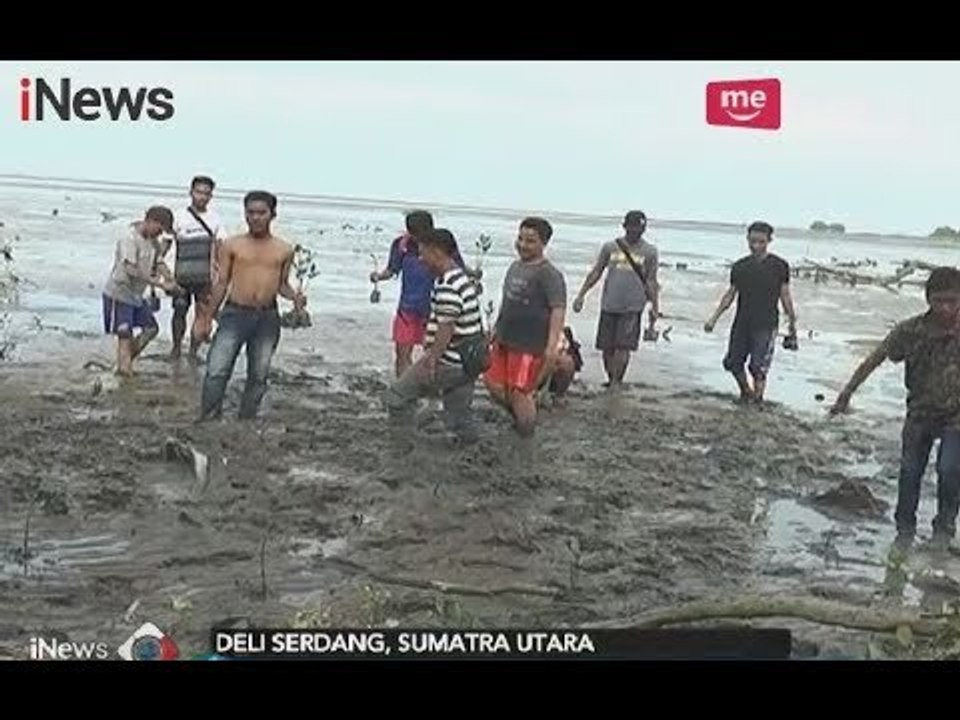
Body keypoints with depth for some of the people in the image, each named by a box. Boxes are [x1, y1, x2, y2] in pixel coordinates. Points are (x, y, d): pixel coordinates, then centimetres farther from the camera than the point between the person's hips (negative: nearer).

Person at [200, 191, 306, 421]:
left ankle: (247, 419, 19)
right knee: (217, 371, -9)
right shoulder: (232, 245, 3)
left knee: (259, 375, 8)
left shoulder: (284, 250, 6)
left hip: (267, 318, 2)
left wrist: (295, 296, -7)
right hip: (235, 314, -2)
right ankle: (208, 419, -1)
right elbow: (222, 282, 6)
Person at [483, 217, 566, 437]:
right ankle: (522, 414, 33)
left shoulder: (549, 274, -14)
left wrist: (552, 345, -32)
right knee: (494, 386, 10)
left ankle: (526, 435, 13)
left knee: (518, 393, -5)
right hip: (504, 341, 8)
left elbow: (558, 309, -23)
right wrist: (496, 329, 26)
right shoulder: (515, 267, 12)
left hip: (529, 346, -8)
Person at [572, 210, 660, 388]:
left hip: (632, 307, -2)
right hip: (609, 305, 2)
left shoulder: (650, 252, 5)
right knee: (607, 347, 4)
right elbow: (595, 273, 12)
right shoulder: (610, 247, 8)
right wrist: (581, 295, 6)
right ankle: (611, 380, 19)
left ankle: (616, 382, -7)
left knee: (623, 347, -12)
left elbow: (651, 282, 7)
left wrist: (654, 308, 3)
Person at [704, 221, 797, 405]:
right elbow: (730, 294, 13)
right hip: (741, 323, 4)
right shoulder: (739, 266, 7)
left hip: (765, 326, -4)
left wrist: (792, 324, 3)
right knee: (733, 363, 6)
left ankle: (757, 400, 5)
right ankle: (746, 393, 29)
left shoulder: (779, 266, -3)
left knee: (759, 367, -8)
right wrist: (714, 318, 8)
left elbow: (785, 296, 2)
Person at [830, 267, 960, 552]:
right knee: (909, 472, 6)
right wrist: (846, 394, -4)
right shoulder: (911, 330, -15)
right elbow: (874, 360, -6)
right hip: (920, 413, 2)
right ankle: (905, 529, 27)